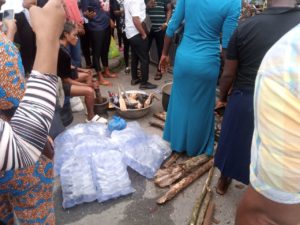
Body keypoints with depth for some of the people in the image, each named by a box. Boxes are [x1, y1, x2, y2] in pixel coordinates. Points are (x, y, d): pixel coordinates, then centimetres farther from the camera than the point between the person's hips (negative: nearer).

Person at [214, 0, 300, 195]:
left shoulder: (245, 27, -9)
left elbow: (228, 74, -3)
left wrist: (223, 98, 14)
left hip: (243, 100, 1)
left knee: (233, 144, 22)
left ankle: (223, 183, 45)